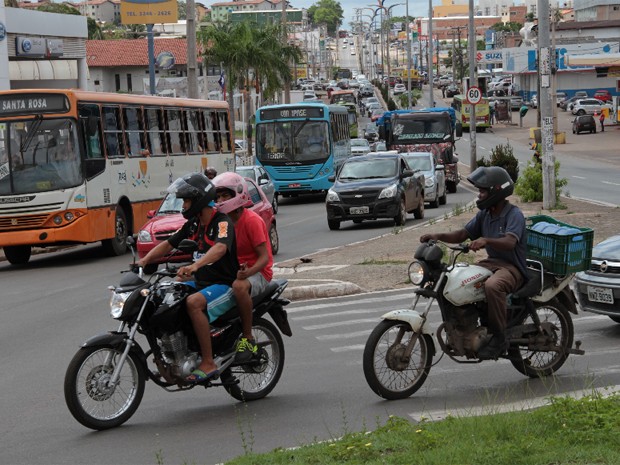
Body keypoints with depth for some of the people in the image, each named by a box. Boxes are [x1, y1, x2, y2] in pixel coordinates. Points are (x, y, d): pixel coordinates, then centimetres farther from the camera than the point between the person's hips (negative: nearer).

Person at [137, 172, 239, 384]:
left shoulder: (222, 222, -17)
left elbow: (220, 248, -37)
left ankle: (208, 364, -31)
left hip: (225, 285, -9)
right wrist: (144, 260, 0)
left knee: (194, 303, -35)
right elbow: (168, 244, 16)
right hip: (201, 282, 9)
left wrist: (195, 265, -53)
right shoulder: (193, 224, 11)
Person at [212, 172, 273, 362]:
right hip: (232, 271, 8)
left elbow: (264, 257, -18)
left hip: (257, 272, -8)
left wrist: (248, 272, -37)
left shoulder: (251, 220, -14)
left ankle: (248, 339, -29)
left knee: (239, 287, -43)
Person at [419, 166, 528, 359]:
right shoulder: (484, 214, 12)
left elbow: (509, 242, -31)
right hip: (491, 262, 9)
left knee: (492, 286, -39)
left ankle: (499, 338, -27)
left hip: (513, 267, -9)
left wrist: (485, 240, -48)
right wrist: (438, 236, -9)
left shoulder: (514, 214, -13)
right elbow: (462, 234, 8)